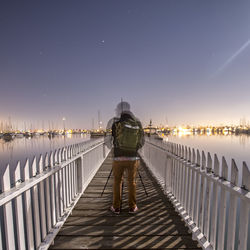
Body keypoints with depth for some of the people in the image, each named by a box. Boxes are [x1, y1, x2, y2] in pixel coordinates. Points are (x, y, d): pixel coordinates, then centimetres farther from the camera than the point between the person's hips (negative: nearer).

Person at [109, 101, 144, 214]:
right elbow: (142, 142, 4)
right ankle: (132, 207, 28)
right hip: (133, 158, 2)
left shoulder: (116, 123, -9)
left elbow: (112, 139, 5)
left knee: (117, 182, 16)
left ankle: (116, 207, 27)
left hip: (118, 158, -1)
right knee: (131, 182, 17)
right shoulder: (138, 123, -3)